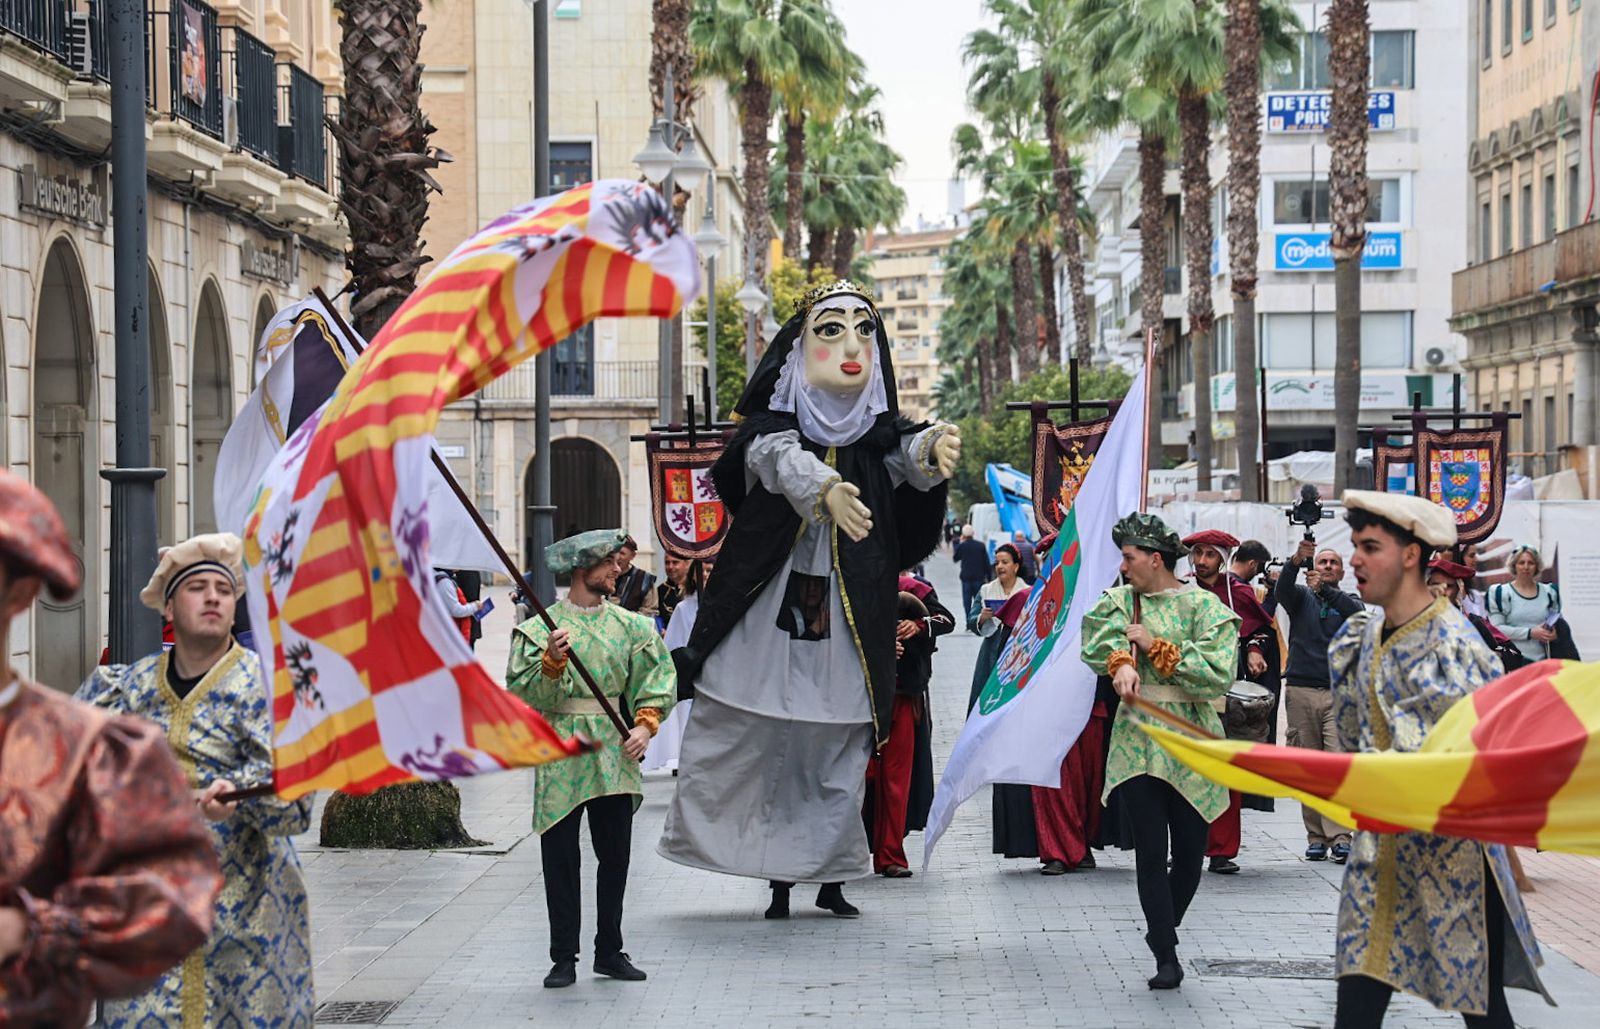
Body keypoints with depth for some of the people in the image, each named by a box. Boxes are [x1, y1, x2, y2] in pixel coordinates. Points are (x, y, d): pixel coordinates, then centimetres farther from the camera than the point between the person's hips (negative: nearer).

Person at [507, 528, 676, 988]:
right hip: (561, 754, -3)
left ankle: (609, 951, 19)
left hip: (615, 754, 3)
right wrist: (552, 660, -22)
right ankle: (564, 958, 6)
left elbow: (658, 676, 5)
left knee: (615, 855, 7)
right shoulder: (541, 628, 0)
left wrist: (646, 723, -9)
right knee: (560, 858, -1)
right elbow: (524, 695, -6)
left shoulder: (629, 624, 10)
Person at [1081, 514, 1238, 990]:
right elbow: (1099, 642, -8)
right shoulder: (1121, 601, 10)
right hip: (1137, 739, 1)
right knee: (1150, 852, -5)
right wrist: (1122, 664, -29)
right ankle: (1166, 956, -2)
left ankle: (1163, 931, 29)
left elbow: (1218, 673, -13)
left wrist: (1156, 647, -11)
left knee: (1190, 852, 5)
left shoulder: (1206, 608, -2)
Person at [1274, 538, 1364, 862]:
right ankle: (1316, 836, 4)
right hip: (1301, 690, 1)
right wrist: (1296, 561, -28)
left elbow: (1357, 612, -10)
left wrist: (1324, 589, -25)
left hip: (1339, 692, -1)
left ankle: (1340, 835, -17)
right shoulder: (1302, 598, 14)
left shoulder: (1348, 601, 14)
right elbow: (1281, 590, -8)